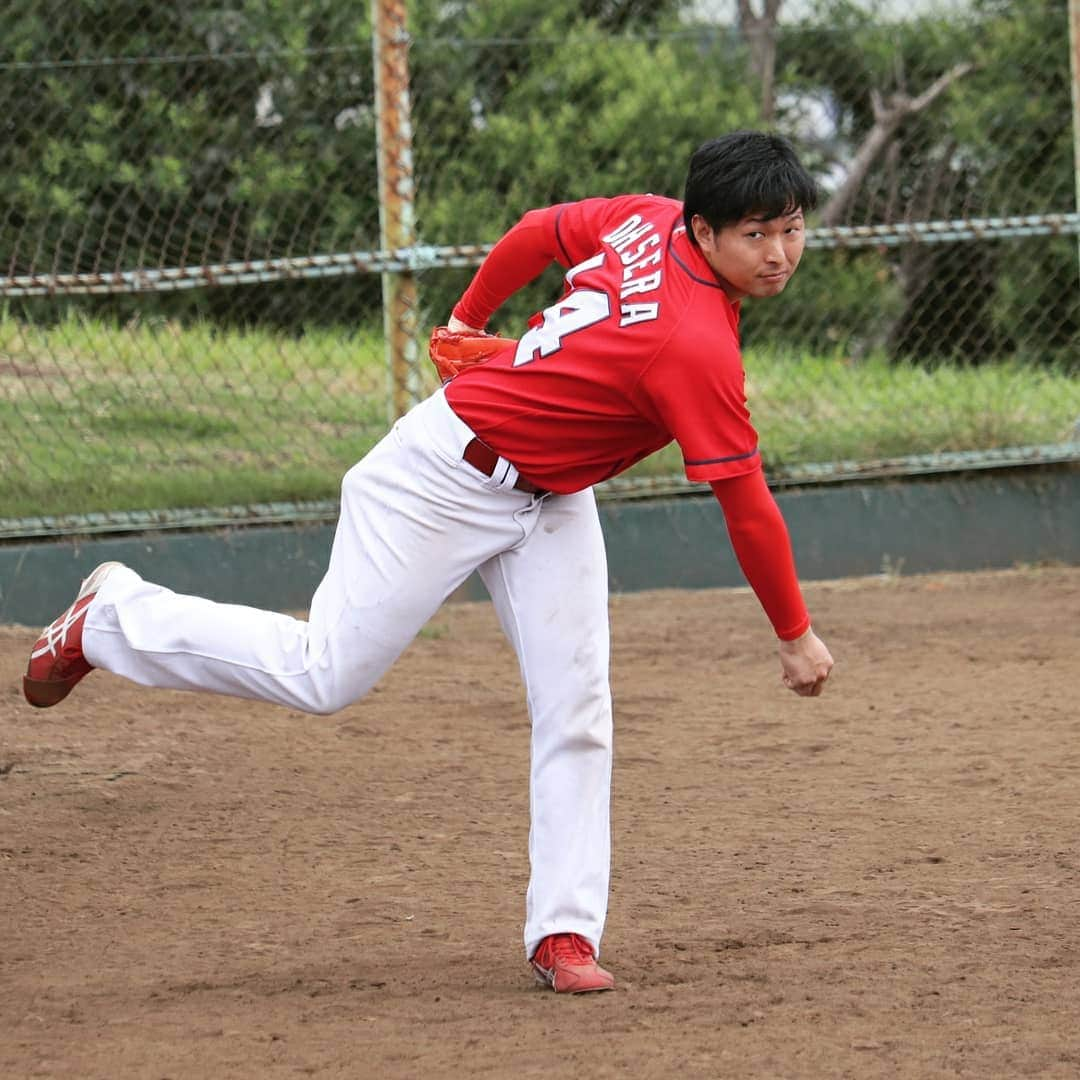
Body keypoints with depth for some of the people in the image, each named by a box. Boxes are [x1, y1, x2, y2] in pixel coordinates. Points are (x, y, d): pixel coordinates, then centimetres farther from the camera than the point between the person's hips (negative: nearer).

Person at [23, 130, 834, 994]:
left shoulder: (650, 218, -9)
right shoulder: (697, 349, -33)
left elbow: (540, 230, 8)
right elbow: (747, 504, -26)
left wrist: (469, 320, 24)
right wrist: (796, 635, -16)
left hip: (552, 501, 9)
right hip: (448, 478, -9)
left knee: (576, 712, 0)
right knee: (324, 675, 0)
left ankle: (564, 931, 3)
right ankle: (115, 618, 20)